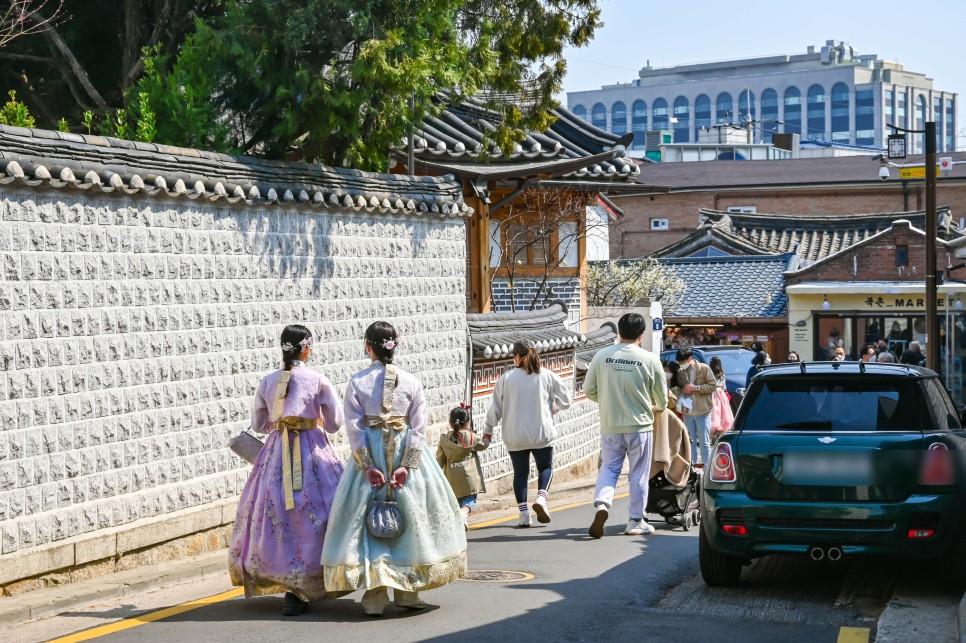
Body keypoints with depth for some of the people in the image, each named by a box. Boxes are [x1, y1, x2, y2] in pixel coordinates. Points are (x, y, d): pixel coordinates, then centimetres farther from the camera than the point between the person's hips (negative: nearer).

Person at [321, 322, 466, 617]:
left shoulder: (357, 381, -3)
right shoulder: (411, 382, 0)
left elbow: (354, 428, -7)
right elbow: (419, 426, -5)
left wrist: (367, 465, -7)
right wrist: (406, 465, -7)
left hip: (370, 454, -1)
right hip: (406, 453, 1)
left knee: (369, 517, 4)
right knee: (411, 516, 11)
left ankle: (375, 595, 0)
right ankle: (407, 591, 15)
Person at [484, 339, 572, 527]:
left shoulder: (507, 378, -4)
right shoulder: (547, 376, -2)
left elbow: (496, 407, 1)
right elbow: (566, 400, 3)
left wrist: (488, 430, 13)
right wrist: (553, 408, 24)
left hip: (515, 436, 0)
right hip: (542, 434, 0)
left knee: (520, 472, 10)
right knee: (545, 468, 16)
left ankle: (524, 514, 5)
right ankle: (541, 497, -9)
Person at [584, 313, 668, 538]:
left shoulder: (601, 356, -3)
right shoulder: (649, 359, -7)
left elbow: (589, 389, 3)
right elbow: (662, 395, 3)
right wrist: (658, 408, 26)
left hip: (610, 425, 2)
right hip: (639, 425, -2)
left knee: (608, 468, 12)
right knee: (639, 474, 9)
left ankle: (602, 503, -13)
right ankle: (635, 521, 14)